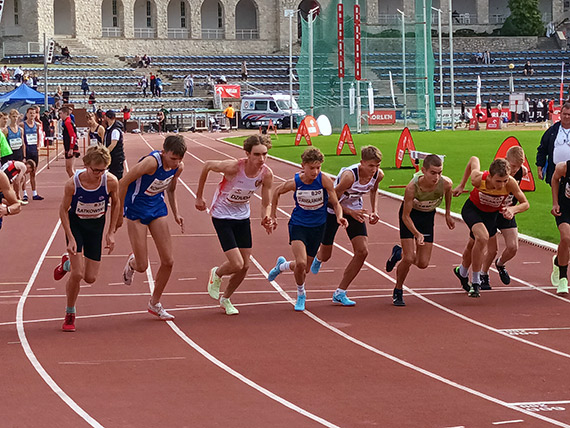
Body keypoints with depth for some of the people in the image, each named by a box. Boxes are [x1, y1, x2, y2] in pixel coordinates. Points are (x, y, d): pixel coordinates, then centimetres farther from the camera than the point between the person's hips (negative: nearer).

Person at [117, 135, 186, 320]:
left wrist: (176, 213, 5)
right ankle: (131, 263, 34)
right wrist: (119, 214, -14)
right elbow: (123, 182, -21)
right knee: (142, 266, -5)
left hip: (157, 207, 6)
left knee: (168, 261, 0)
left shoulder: (179, 167, -7)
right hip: (136, 209, -6)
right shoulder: (152, 162, -29)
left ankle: (155, 303, 19)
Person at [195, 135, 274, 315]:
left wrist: (265, 220, -26)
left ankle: (225, 299, 32)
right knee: (237, 265, -14)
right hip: (222, 217, -5)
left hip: (242, 217, 5)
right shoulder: (234, 167, -30)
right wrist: (199, 196, -3)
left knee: (245, 266, 7)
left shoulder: (266, 174, -16)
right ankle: (216, 274, 21)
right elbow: (207, 165, -11)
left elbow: (266, 204, -3)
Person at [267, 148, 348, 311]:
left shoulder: (325, 180, -19)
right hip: (298, 225, -2)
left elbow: (335, 203, -9)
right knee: (301, 263, -22)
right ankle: (301, 295, 7)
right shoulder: (294, 183, -16)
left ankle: (282, 265, 45)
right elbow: (277, 192, 5)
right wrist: (273, 217, 12)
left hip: (317, 227, 2)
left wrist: (339, 217, -30)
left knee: (304, 270, 10)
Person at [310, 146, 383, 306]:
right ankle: (318, 258, 50)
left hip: (355, 210, 5)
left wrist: (374, 211, 1)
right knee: (325, 255, 7)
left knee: (362, 252, -11)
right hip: (333, 209, -5)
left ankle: (340, 293, 0)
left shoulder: (378, 175, -15)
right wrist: (350, 212, -36)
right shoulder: (349, 175, -35)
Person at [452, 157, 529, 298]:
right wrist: (461, 185, -3)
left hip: (491, 214, 3)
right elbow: (474, 159, -14)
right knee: (483, 237, -30)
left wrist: (513, 209, -43)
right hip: (472, 209, -3)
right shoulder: (478, 179, -35)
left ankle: (462, 272, 53)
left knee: (473, 245, 20)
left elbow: (525, 203, -21)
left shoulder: (511, 183, -33)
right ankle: (475, 282, -16)